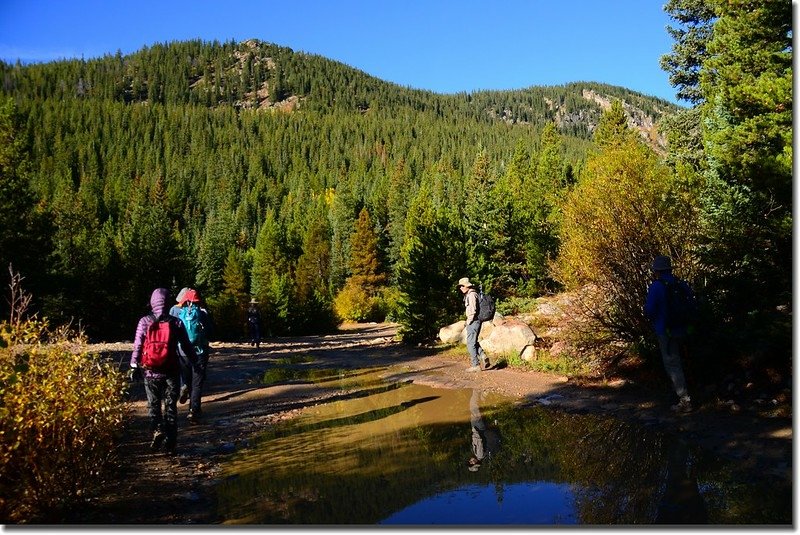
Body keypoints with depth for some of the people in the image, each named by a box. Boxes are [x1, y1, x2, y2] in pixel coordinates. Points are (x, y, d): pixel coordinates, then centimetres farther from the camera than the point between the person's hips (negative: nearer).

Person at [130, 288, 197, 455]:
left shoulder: (145, 321, -4)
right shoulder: (176, 323, -2)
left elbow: (138, 345, -5)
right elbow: (187, 345, 3)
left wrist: (134, 365, 3)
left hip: (152, 371, 0)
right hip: (172, 371, 1)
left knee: (153, 404, 14)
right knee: (171, 406, 8)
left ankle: (157, 430, -11)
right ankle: (170, 444, 8)